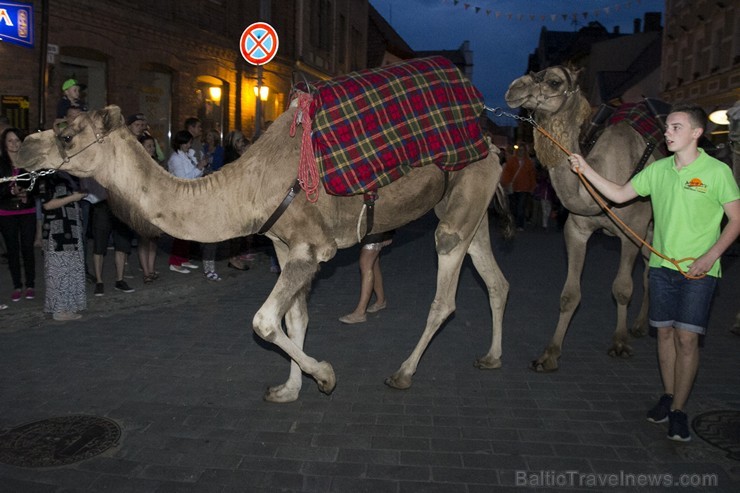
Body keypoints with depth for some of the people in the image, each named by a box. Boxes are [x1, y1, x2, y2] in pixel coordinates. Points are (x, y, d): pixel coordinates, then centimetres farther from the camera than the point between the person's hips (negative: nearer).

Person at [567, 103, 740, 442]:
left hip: (698, 269, -4)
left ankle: (678, 410, 9)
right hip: (661, 264, 4)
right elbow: (619, 195, 8)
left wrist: (709, 256, -14)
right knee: (665, 332, 11)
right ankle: (668, 396, 27)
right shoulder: (658, 169, 5)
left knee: (686, 337, -4)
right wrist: (586, 170, -2)